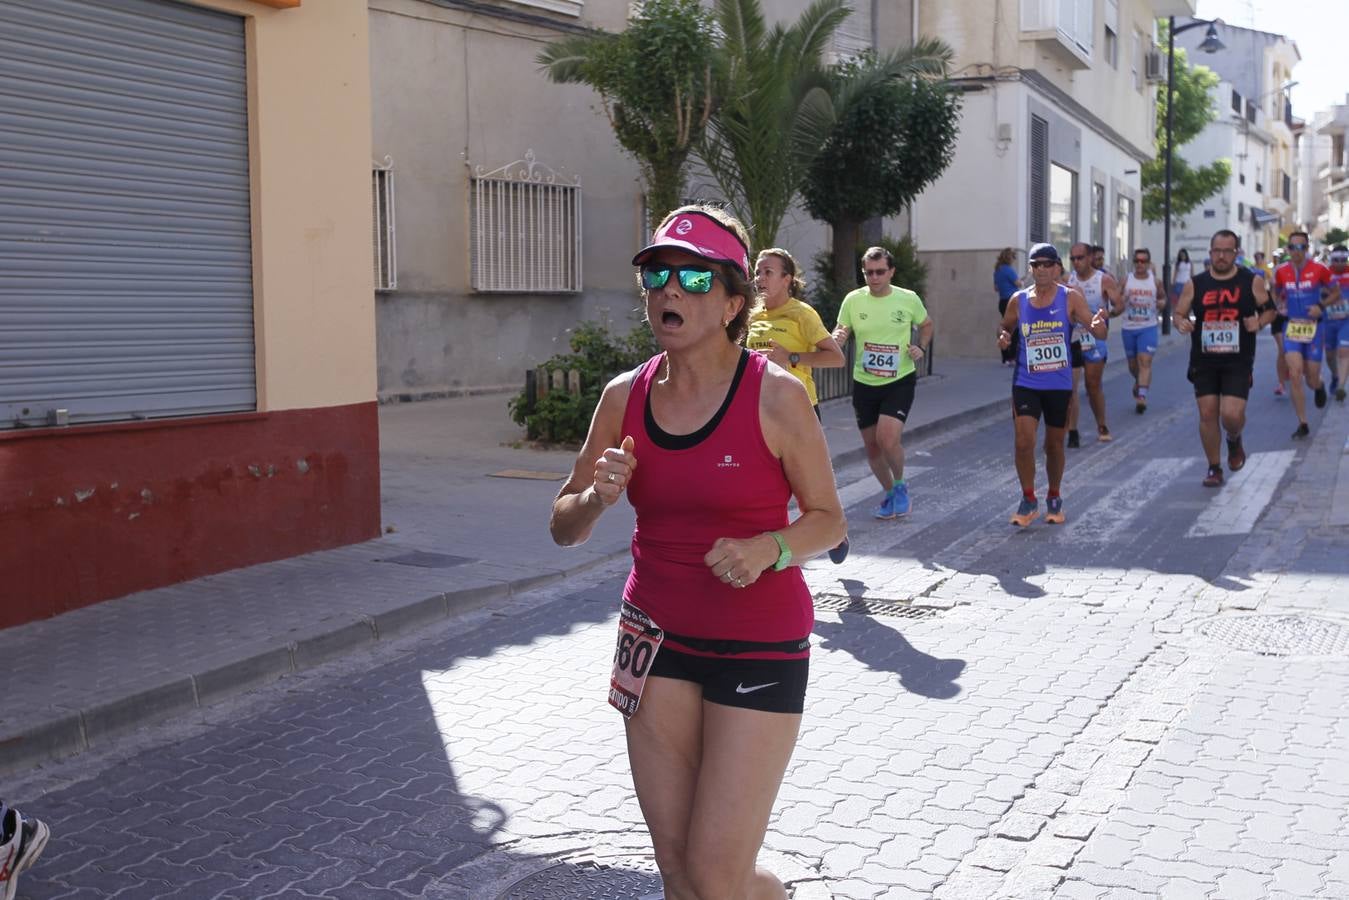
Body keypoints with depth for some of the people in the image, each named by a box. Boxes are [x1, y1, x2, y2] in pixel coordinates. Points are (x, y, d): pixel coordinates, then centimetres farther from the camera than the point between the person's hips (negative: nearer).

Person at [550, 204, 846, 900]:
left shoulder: (775, 395, -12)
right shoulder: (624, 397, 0)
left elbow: (828, 518, -4)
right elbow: (564, 528, 6)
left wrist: (768, 549, -23)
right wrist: (597, 497, -15)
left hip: (759, 643, -4)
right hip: (657, 638, 4)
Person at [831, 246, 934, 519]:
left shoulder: (909, 299, -5)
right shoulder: (853, 300, -3)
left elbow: (927, 325, 12)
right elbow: (839, 333, 3)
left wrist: (921, 348, -6)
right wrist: (837, 337, -21)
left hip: (900, 381, -3)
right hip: (864, 383, 3)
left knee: (888, 438, -20)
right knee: (871, 446, 9)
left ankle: (899, 485, 9)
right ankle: (890, 493, 33)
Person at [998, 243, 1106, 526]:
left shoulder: (1070, 298, -7)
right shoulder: (1019, 300, 0)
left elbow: (1099, 333, -13)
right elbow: (1006, 328, 15)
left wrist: (1098, 325, -37)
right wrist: (1003, 338, -9)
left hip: (1060, 385, -1)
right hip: (1026, 384, 1)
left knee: (1054, 444, 12)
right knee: (1024, 442, -11)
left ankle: (1054, 499, 33)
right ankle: (1028, 501, 7)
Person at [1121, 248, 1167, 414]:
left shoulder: (1156, 281, 1)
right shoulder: (1126, 281, 1)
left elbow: (1163, 297, 17)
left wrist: (1162, 303, -6)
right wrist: (1121, 300, -18)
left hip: (1148, 327, -2)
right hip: (1129, 328, 2)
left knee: (1145, 362, -15)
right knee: (1132, 364, 13)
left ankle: (1142, 397, -19)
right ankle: (1138, 382, 46)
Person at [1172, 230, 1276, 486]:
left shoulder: (1252, 281, 0)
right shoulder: (1195, 284, 2)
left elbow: (1269, 310, 10)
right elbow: (1178, 313, 8)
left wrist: (1259, 322, -12)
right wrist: (1180, 322, -15)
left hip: (1238, 362, -2)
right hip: (1204, 362, 2)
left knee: (1232, 415, -12)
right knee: (1207, 414, 1)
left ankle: (1234, 441, 25)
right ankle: (1214, 468, 17)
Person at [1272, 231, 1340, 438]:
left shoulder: (1319, 269, -8)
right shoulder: (1281, 272, -1)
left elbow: (1335, 293, 4)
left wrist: (1321, 306, -13)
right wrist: (1283, 306, -2)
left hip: (1313, 327, -1)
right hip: (1291, 327, 1)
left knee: (1312, 380, 4)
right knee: (1295, 375, -12)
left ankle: (1319, 386, 45)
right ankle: (1302, 424, -4)